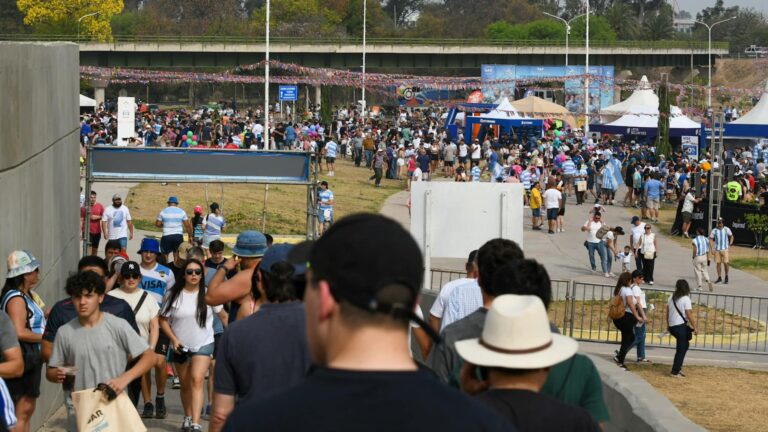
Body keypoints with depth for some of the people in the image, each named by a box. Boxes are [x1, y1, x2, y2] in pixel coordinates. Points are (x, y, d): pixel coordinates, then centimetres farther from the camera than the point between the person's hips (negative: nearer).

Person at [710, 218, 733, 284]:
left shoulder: (727, 229, 1)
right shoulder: (714, 230, 1)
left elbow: (731, 236, 15)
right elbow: (711, 239, 4)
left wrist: (730, 245, 6)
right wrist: (712, 248, -3)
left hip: (725, 249, -1)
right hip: (717, 249, 1)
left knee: (726, 263, -8)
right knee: (718, 263, 3)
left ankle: (726, 276, 10)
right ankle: (719, 277, 13)